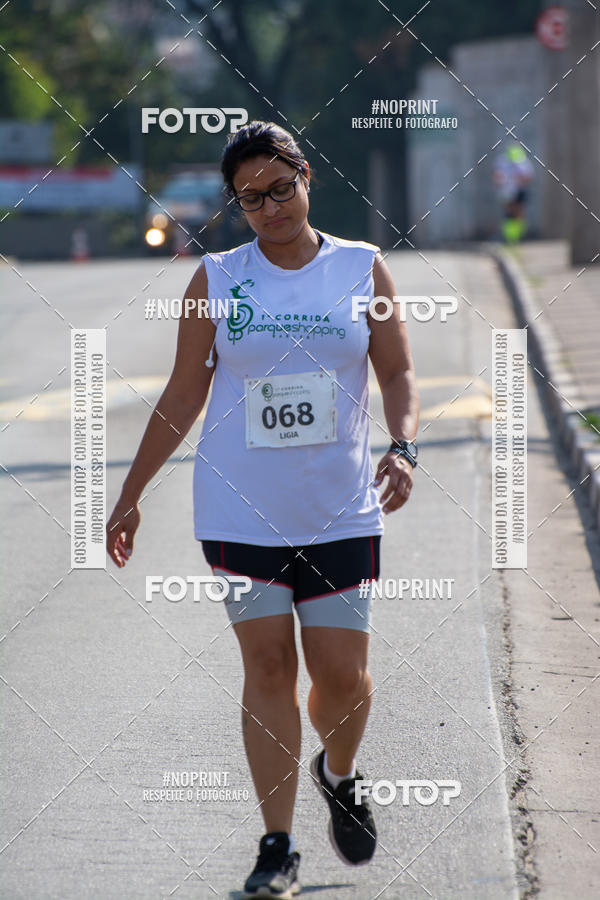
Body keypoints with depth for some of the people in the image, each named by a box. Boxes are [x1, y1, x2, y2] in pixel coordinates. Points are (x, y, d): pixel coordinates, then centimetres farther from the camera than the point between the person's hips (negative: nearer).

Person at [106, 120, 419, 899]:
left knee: (342, 673, 1)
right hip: (240, 513, 0)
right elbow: (183, 396, 8)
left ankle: (338, 775, 34)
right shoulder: (216, 280, 2)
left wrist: (404, 447, -16)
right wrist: (131, 495, 8)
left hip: (341, 513, 0)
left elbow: (398, 374, 4)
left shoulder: (362, 270, 2)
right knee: (268, 666, -4)